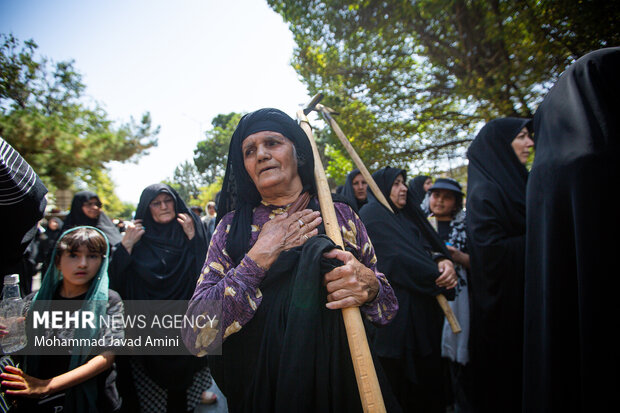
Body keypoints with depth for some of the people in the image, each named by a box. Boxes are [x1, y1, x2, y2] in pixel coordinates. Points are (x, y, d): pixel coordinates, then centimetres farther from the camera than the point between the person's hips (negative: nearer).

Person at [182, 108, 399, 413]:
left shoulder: (342, 216, -4)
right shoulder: (233, 226, -6)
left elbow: (389, 308, 2)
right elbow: (195, 337, -15)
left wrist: (369, 286, -20)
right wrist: (261, 255, -21)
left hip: (343, 387, 1)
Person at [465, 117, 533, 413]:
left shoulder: (514, 182, 13)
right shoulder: (484, 191, -14)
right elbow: (492, 249, -22)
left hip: (522, 296, 8)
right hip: (503, 299, -8)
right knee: (505, 367, 3)